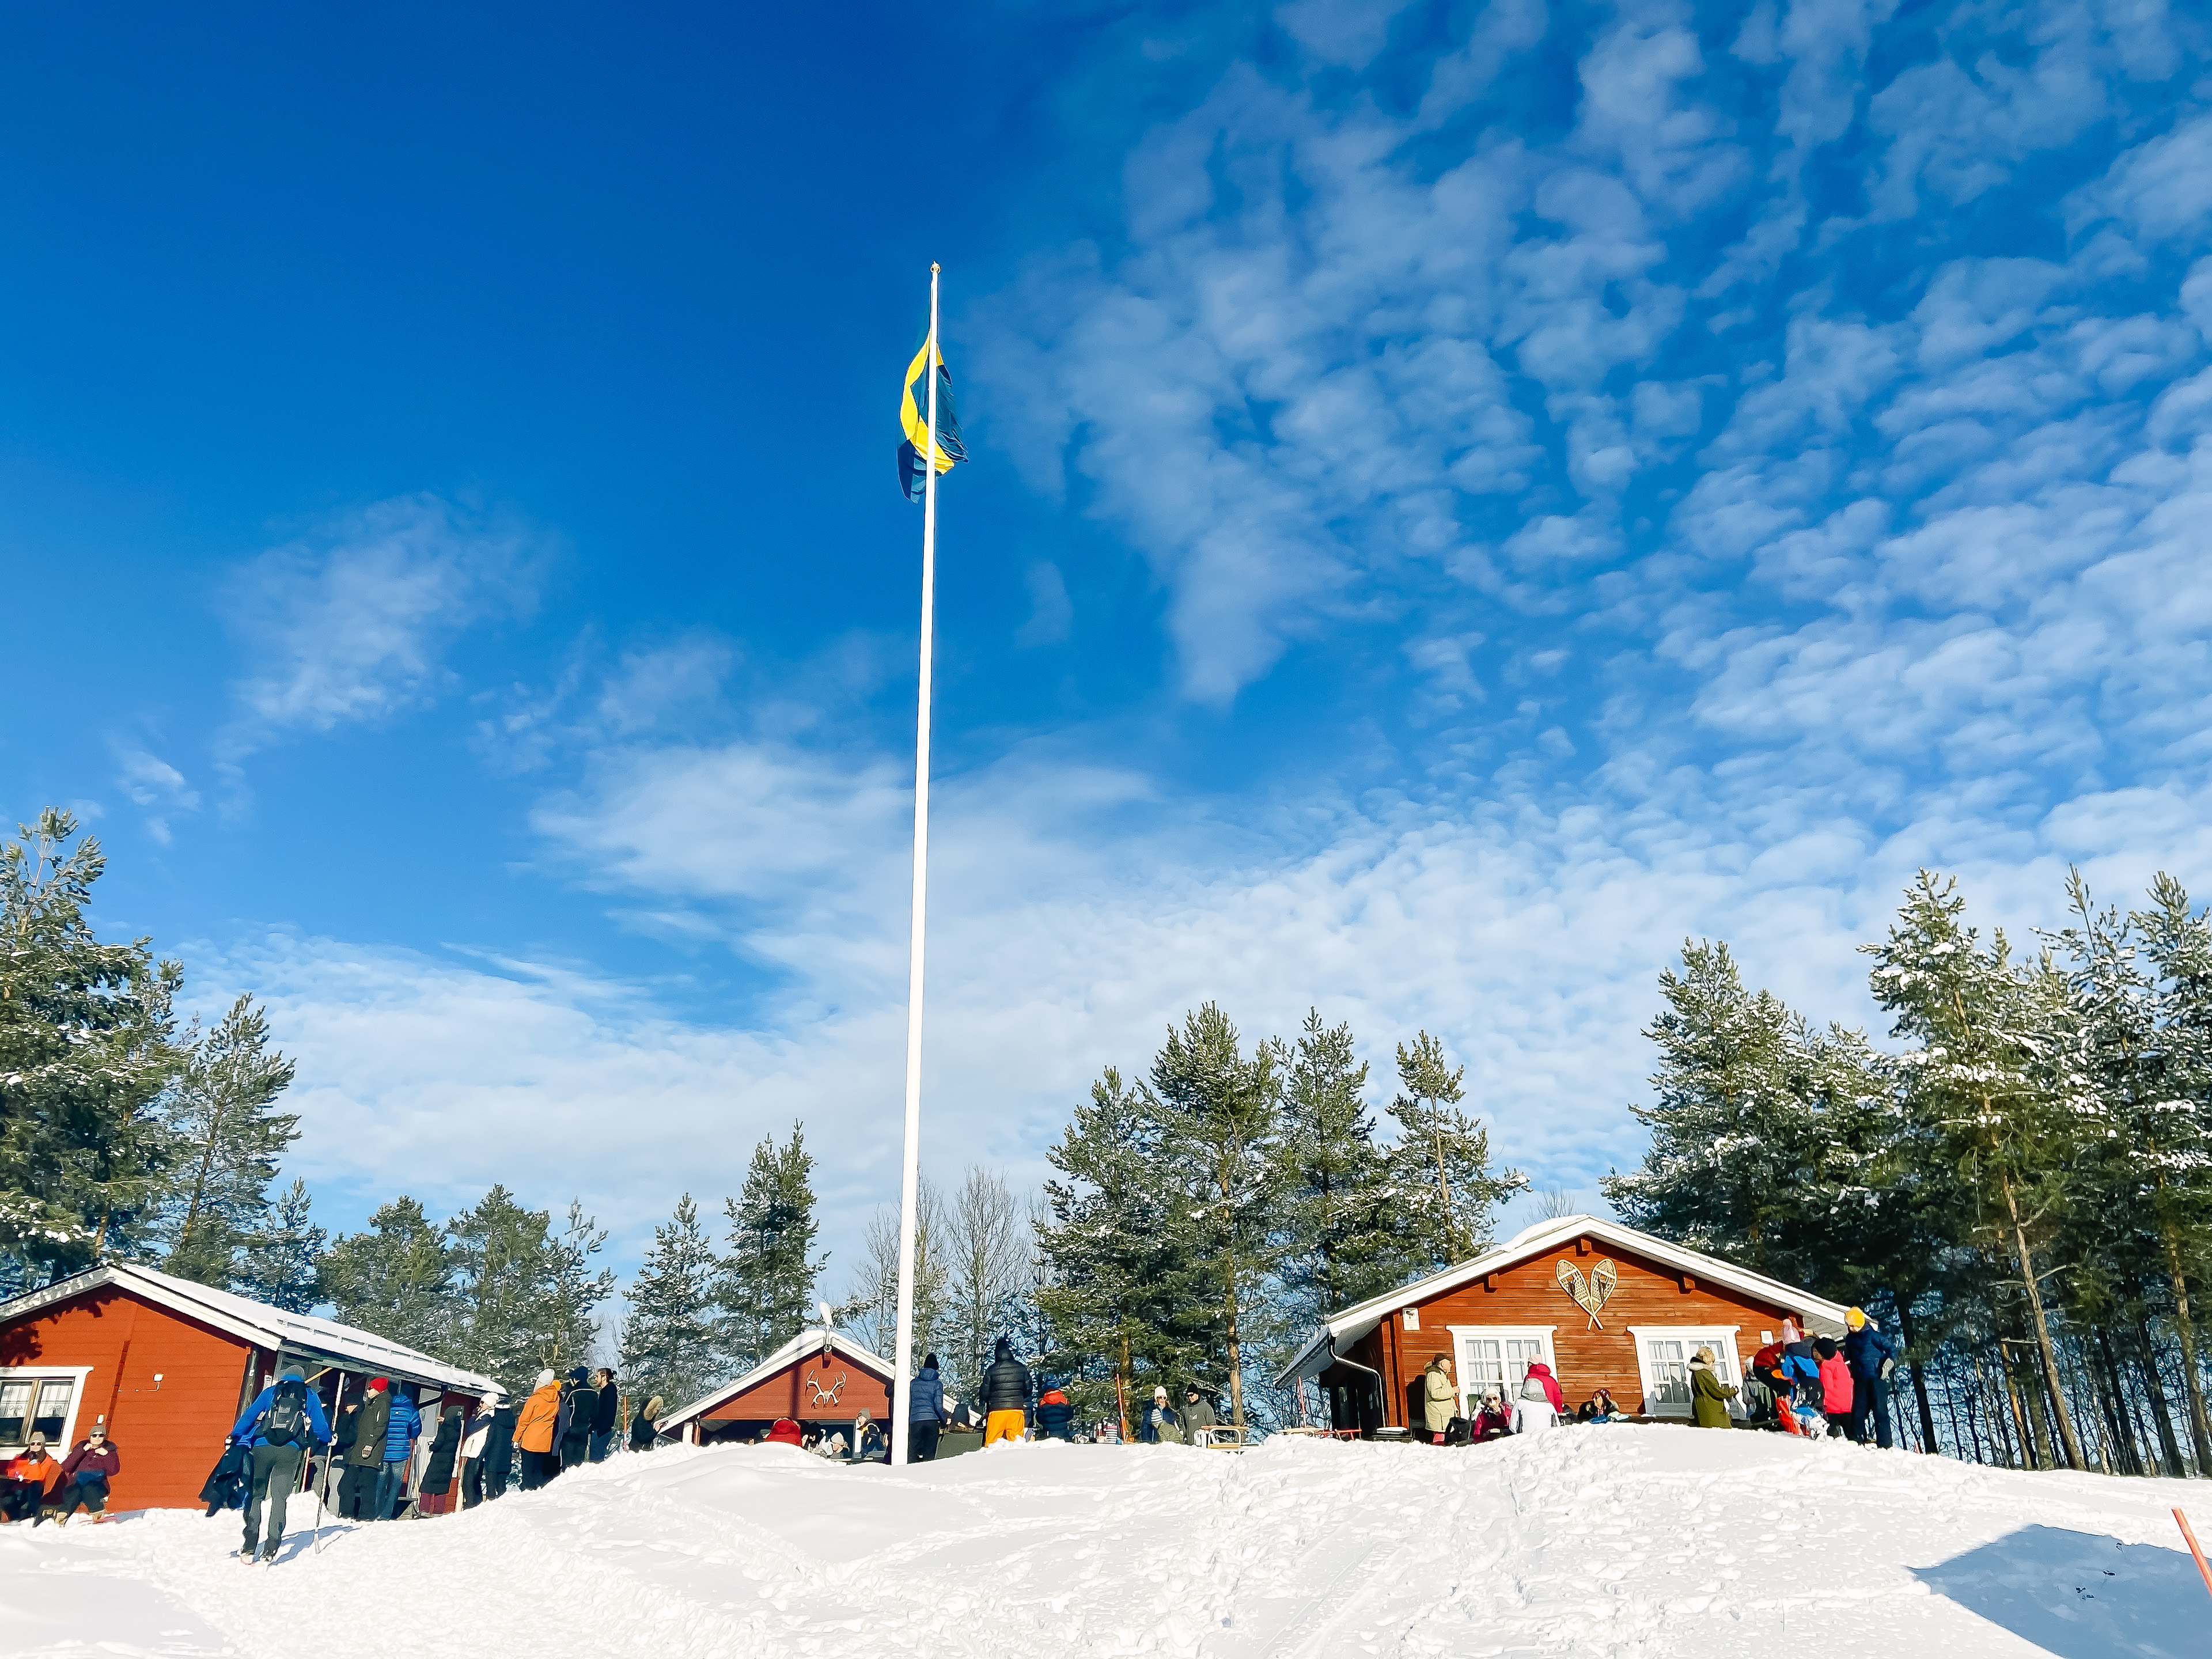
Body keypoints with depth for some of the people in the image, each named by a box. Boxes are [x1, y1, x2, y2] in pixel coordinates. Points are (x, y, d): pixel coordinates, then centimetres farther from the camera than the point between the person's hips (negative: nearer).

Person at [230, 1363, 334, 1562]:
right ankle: (270, 1551, -3)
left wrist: (235, 1438, 11)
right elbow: (320, 1426, 16)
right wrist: (328, 1440, 35)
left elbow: (249, 1416, 6)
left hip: (262, 1448, 0)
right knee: (279, 1498, 5)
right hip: (290, 1452, 0)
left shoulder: (271, 1392, 15)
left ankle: (249, 1548, 3)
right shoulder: (310, 1396, 16)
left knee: (255, 1495, 10)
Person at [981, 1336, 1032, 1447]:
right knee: (1016, 1440, 4)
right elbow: (1028, 1390, 15)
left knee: (992, 1441, 2)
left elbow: (985, 1393, 6)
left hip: (997, 1410, -2)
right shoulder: (1022, 1368, 6)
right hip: (1017, 1409, 2)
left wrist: (984, 1413, 21)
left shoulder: (991, 1370, 0)